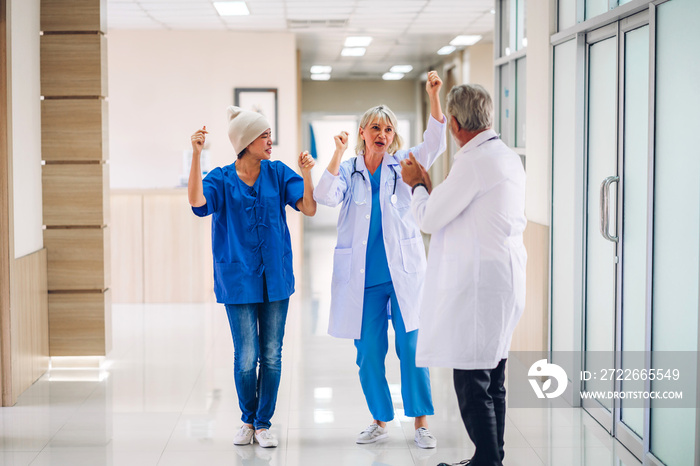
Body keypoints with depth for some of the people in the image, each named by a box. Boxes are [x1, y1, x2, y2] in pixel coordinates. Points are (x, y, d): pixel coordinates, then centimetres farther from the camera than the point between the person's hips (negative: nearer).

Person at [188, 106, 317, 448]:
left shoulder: (278, 173, 3)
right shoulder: (222, 179, -3)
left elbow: (309, 208, -6)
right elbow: (197, 201, -22)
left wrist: (307, 174, -22)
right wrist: (196, 156, -29)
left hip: (275, 277, 2)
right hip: (239, 279, -2)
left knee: (271, 356, 5)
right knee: (246, 357, -2)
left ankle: (263, 424, 19)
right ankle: (248, 420, 21)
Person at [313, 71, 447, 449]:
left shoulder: (402, 164, 6)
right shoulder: (347, 171, 6)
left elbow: (434, 144, -10)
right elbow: (326, 198, -13)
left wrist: (433, 97, -22)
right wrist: (338, 153, -15)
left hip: (403, 272, -1)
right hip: (363, 278, 1)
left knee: (411, 348, -3)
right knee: (368, 352, 6)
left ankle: (421, 422, 6)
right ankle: (380, 420, 22)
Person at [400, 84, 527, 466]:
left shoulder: (473, 162, -17)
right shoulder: (508, 157, 13)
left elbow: (428, 219, -12)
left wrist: (418, 185, 7)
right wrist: (428, 187, 23)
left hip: (479, 283, -10)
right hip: (504, 277, 10)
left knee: (472, 380, -6)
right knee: (491, 377, 17)